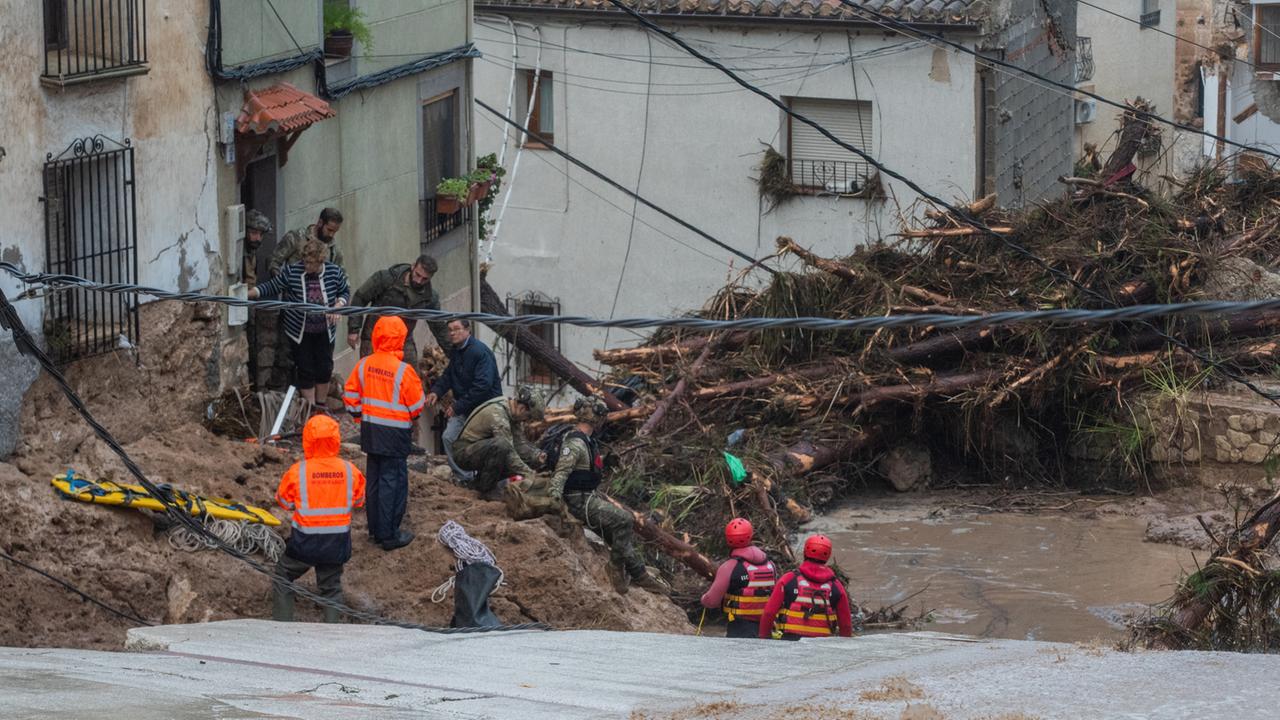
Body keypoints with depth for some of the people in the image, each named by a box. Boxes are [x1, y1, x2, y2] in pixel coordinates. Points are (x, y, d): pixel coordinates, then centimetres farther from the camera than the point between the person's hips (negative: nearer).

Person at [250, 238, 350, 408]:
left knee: (325, 369, 8)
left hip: (324, 332, 2)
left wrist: (338, 306, -14)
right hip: (300, 332, -2)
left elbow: (345, 292, 5)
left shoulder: (334, 272, -10)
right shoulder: (292, 271, -15)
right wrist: (248, 294, -17)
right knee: (305, 370, 0)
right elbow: (272, 287, -7)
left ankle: (321, 407, 27)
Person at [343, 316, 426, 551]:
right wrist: (413, 416, 11)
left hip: (370, 430, 6)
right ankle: (389, 535, 3)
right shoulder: (403, 370, -19)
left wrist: (359, 416, 20)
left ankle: (375, 529, 24)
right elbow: (417, 405, -11)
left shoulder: (364, 365, -3)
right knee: (393, 481, 1)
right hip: (395, 433, -6)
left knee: (374, 478, 16)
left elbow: (350, 395, 5)